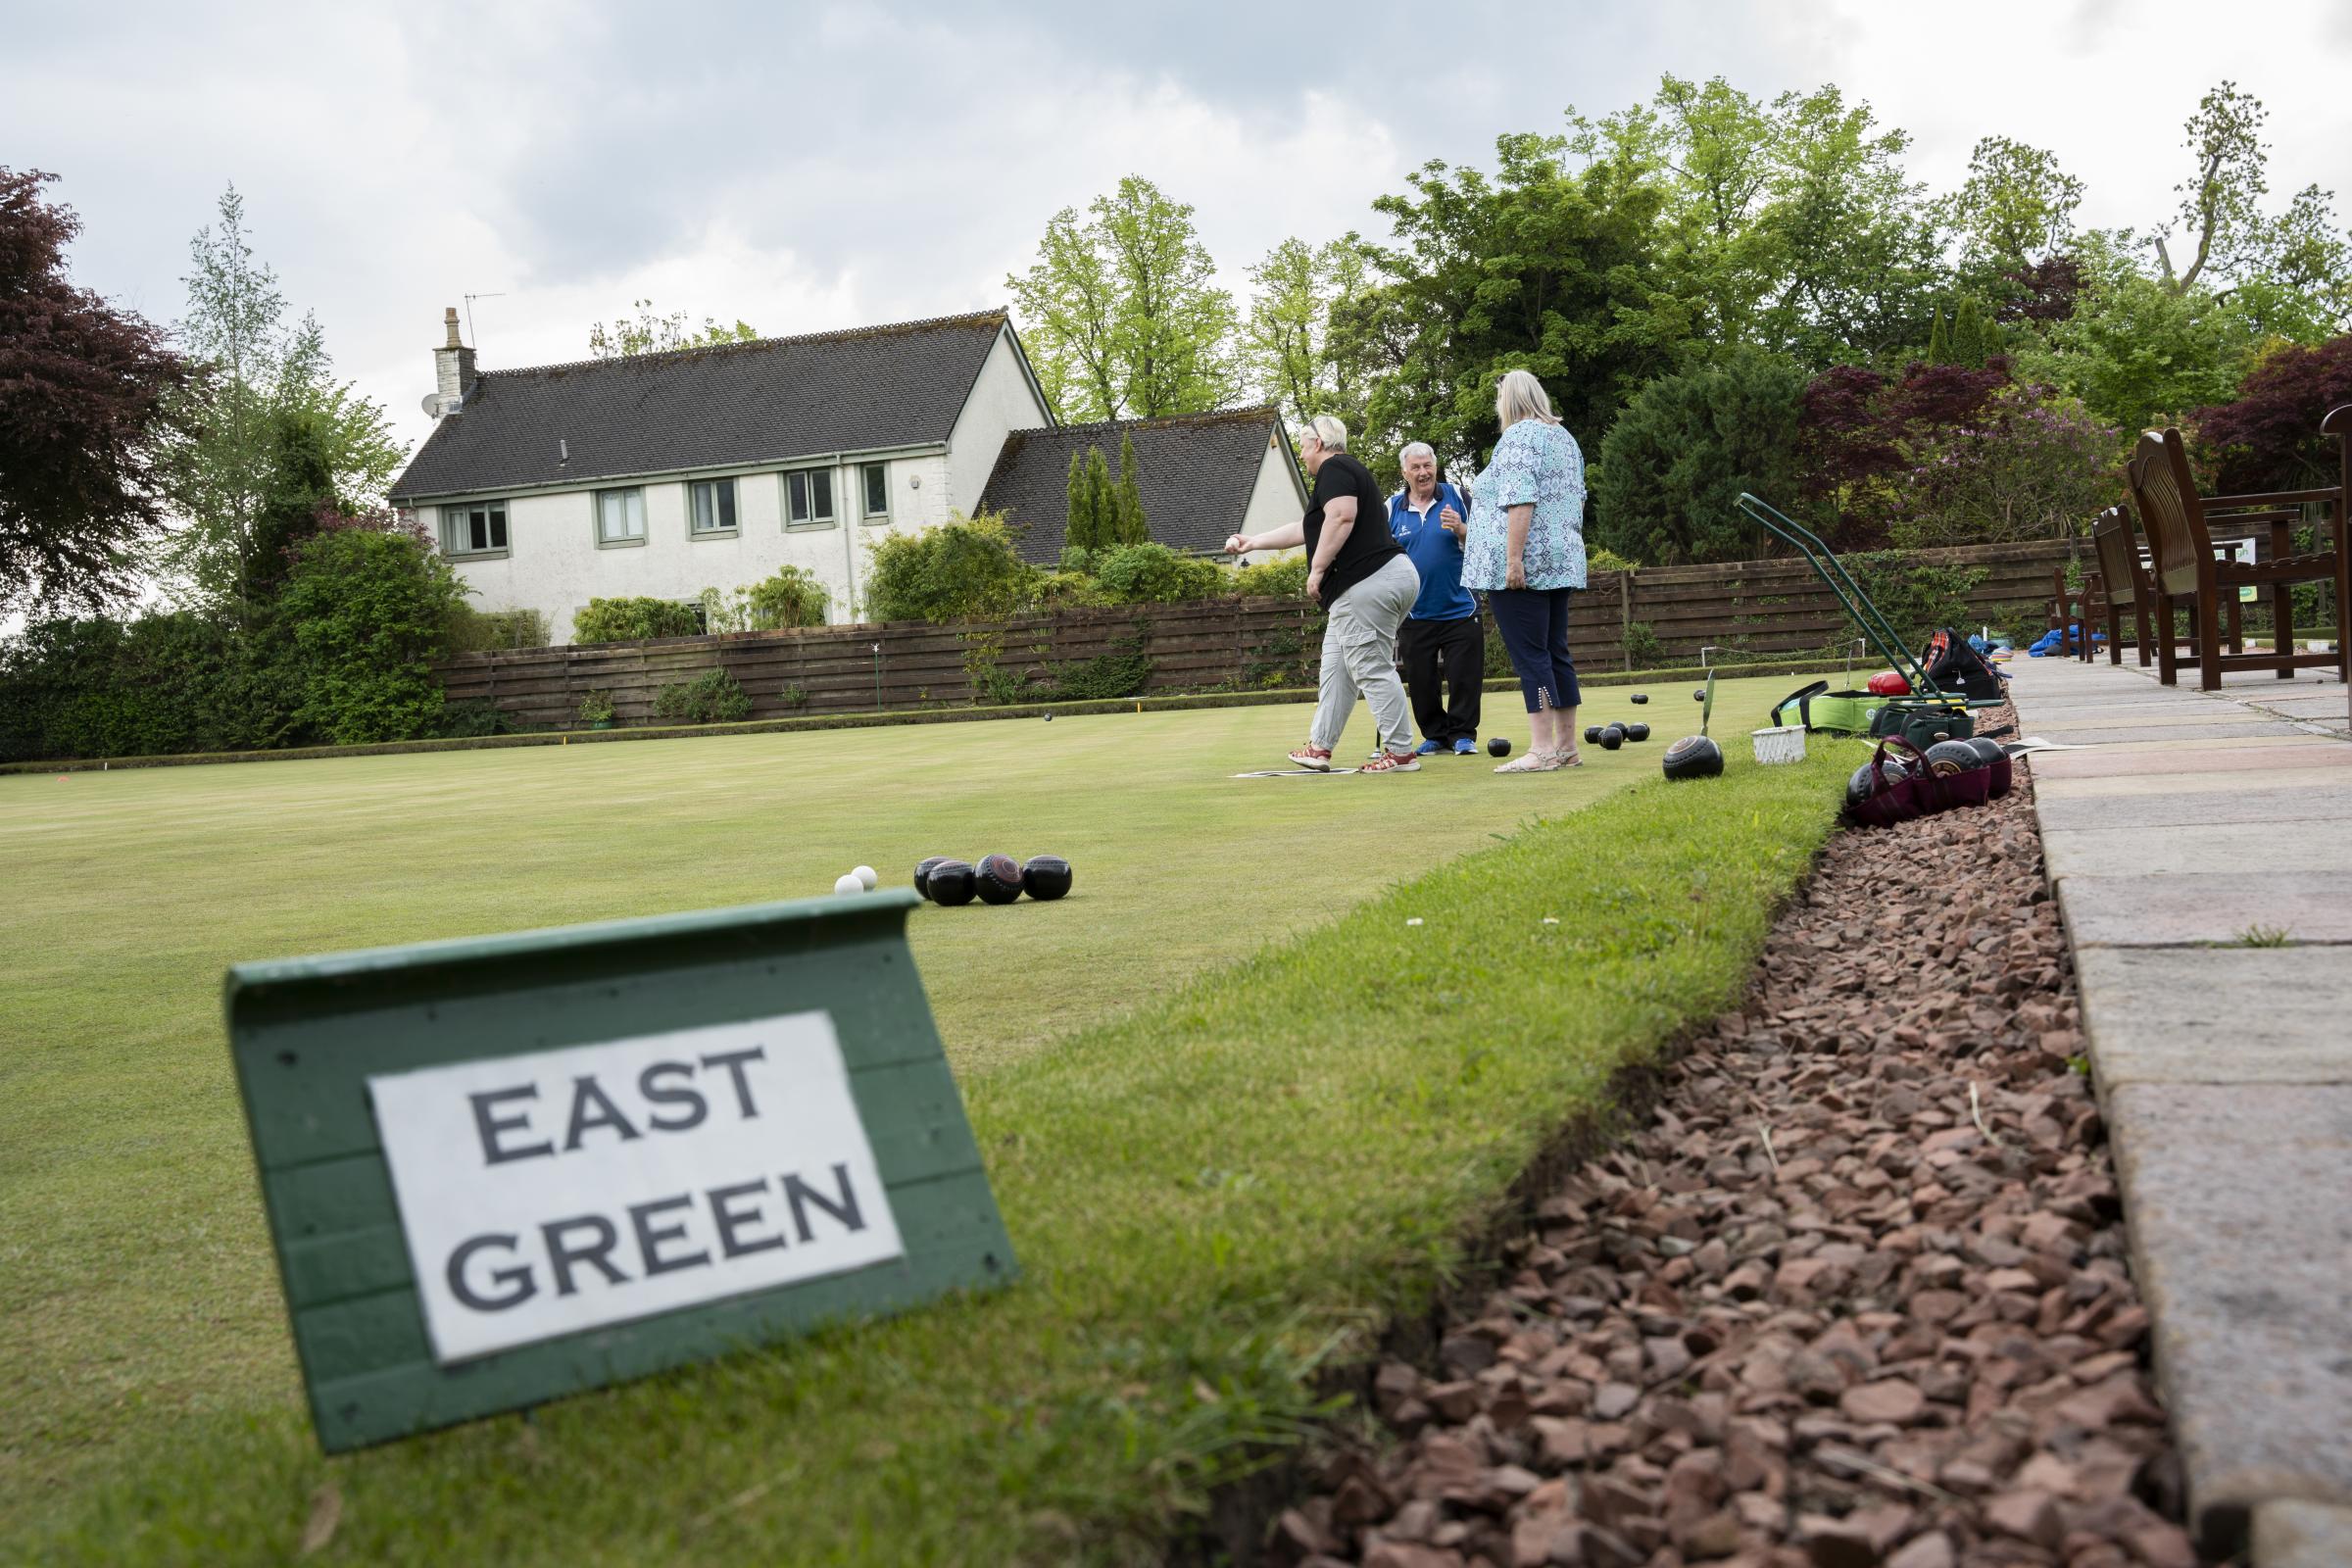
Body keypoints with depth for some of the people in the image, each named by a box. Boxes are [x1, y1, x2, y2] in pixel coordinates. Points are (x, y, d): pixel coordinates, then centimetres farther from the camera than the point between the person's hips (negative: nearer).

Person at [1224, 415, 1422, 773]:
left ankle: (1400, 753, -6)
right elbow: (1305, 529, 37)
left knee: (1373, 670, -8)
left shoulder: (1334, 469, -4)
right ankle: (1319, 748, 19)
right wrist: (1253, 542, 44)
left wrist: (1317, 568, -16)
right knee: (1336, 667, 15)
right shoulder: (1350, 471, 28)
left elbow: (1342, 517, -22)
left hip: (1367, 583, -11)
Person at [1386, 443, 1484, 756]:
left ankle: (1462, 733, 11)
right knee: (1421, 681, 5)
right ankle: (1435, 734, 17)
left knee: (1464, 676, -1)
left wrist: (1461, 530, -17)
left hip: (1459, 608, -2)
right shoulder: (1393, 507, 5)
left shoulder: (1456, 496, 1)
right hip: (1415, 613, 2)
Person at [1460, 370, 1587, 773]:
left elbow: (1520, 501, -19)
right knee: (1556, 653, 10)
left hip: (1522, 567, -9)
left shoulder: (1518, 437, -9)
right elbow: (1577, 500, 23)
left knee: (1530, 656, -9)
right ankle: (1566, 746, 11)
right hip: (1563, 564, 9)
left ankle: (1542, 749, -12)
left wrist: (1514, 558, -22)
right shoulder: (1564, 437, 18)